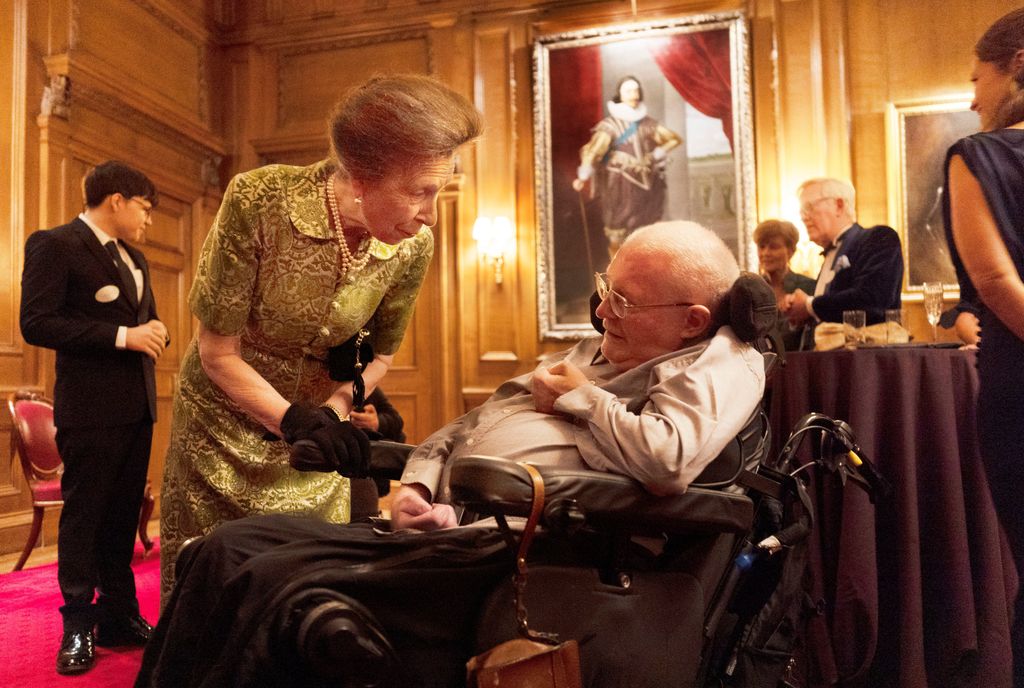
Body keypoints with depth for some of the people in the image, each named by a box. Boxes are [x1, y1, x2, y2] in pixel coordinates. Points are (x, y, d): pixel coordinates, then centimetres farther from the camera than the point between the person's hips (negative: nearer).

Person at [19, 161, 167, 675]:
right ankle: (78, 628, 16)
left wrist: (152, 333, 1)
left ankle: (119, 617, 24)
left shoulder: (134, 257, 17)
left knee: (124, 515, 13)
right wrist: (122, 336, -20)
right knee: (83, 515, 3)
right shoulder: (54, 244, -7)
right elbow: (36, 323, -16)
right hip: (91, 407, -7)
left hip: (137, 406, 8)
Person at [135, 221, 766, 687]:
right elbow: (466, 425, 23)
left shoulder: (722, 365, 0)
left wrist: (579, 397, -7)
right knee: (228, 548, -1)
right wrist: (417, 484, 5)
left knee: (274, 582, -22)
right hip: (439, 526, 9)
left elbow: (669, 461, -24)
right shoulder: (590, 351, 22)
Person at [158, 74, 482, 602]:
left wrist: (335, 408, -18)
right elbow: (217, 351, -18)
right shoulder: (258, 202, -27)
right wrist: (291, 419, -28)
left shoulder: (412, 246, -18)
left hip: (317, 421, 2)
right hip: (225, 415, -2)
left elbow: (380, 353, -1)